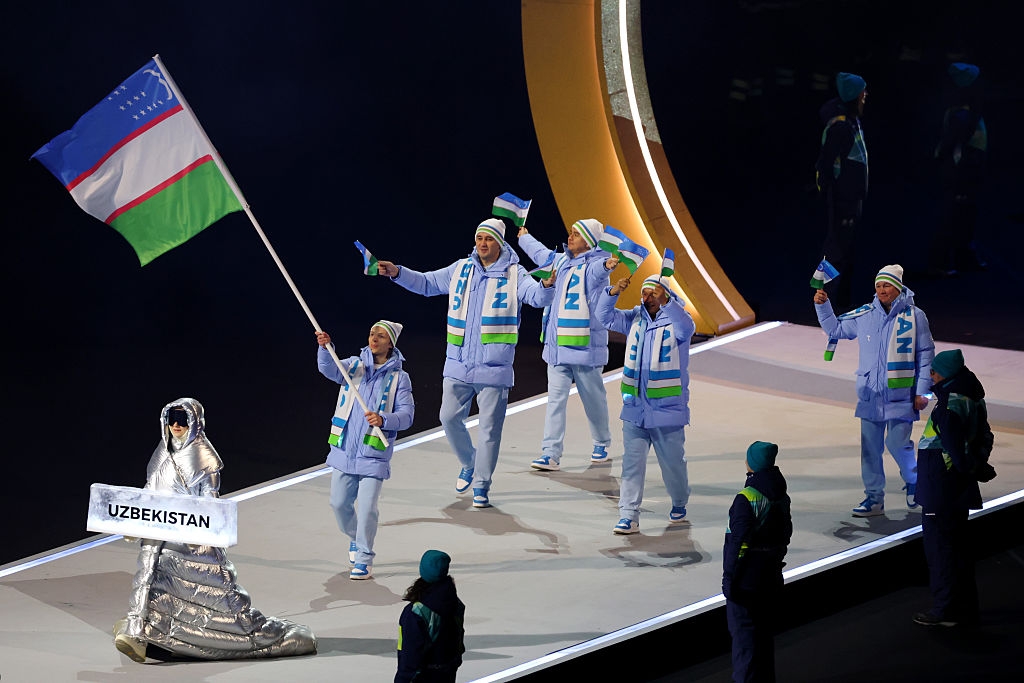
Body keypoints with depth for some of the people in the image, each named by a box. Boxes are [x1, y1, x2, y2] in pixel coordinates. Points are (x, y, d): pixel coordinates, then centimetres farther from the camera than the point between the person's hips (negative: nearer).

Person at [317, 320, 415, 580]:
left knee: (367, 507, -10)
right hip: (344, 449, 3)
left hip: (374, 454, -3)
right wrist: (325, 347, -34)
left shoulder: (399, 378, 1)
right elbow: (330, 369, -14)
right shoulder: (354, 366, 6)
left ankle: (364, 559, 3)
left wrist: (383, 420, -26)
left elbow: (407, 414, -6)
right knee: (339, 502, 10)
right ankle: (355, 538, 37)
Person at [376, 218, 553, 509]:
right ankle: (469, 464, 30)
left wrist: (547, 284, -41)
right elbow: (427, 283, 19)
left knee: (490, 427, 0)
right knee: (449, 417, 5)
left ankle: (482, 485, 11)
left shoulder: (513, 274, -4)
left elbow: (537, 297, -19)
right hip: (458, 365, 4)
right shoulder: (461, 269, 9)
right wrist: (398, 273, 6)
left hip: (494, 369, -4)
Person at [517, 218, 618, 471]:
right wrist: (524, 238, 52)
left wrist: (608, 265, -61)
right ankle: (551, 454, -5)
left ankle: (602, 444, 31)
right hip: (557, 345, 6)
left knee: (594, 399, 9)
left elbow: (600, 267, -37)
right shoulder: (562, 261, 12)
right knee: (555, 399, -2)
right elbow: (540, 253, 35)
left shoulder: (594, 266, -10)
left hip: (586, 345, -6)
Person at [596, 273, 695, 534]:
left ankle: (679, 504, 35)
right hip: (635, 408, 3)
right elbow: (605, 317, 4)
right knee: (632, 464, -2)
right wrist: (613, 292, -14)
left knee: (673, 462, 12)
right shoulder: (635, 318, 7)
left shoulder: (674, 319, -7)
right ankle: (628, 516, -3)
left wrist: (665, 302, -43)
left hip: (667, 409, -3)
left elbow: (686, 328, -29)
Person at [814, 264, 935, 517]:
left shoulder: (914, 316, -4)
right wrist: (822, 306, 2)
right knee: (870, 447, 5)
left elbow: (925, 354, 0)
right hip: (870, 395, 4)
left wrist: (921, 391, -3)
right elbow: (835, 328, 18)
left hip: (900, 395, -4)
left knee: (897, 443, -9)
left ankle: (913, 482, 20)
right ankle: (874, 498, 13)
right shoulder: (865, 315, 6)